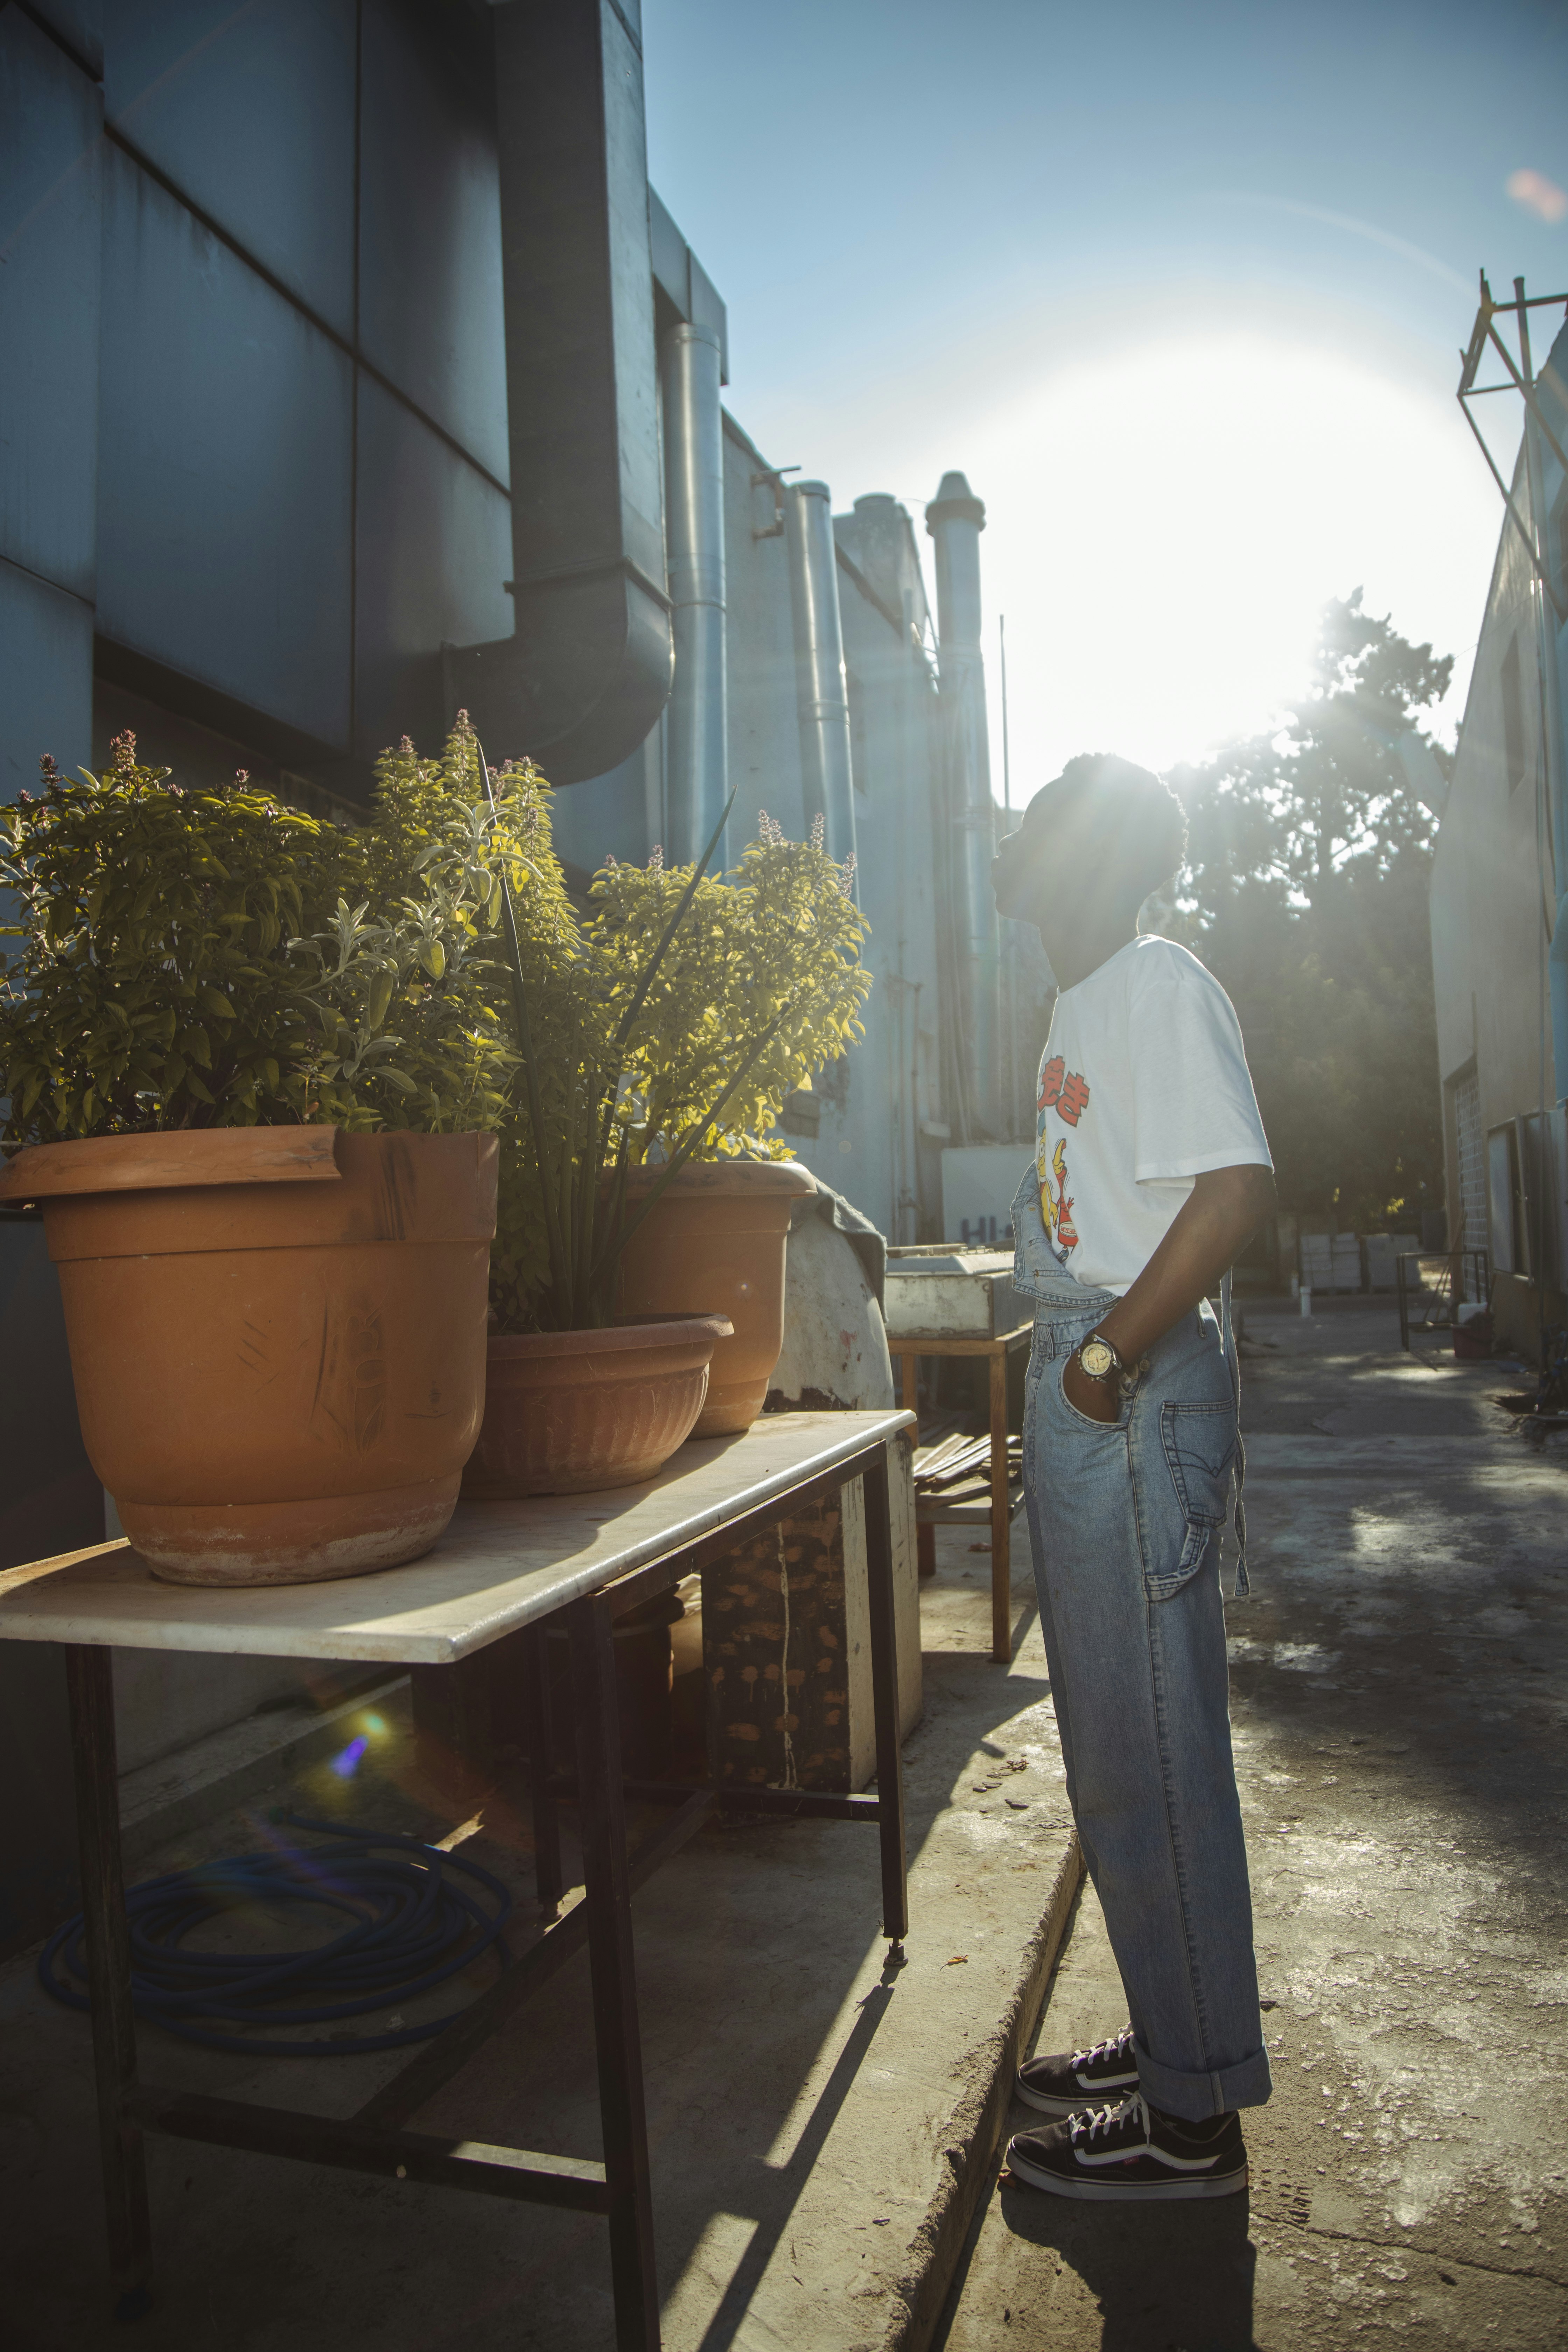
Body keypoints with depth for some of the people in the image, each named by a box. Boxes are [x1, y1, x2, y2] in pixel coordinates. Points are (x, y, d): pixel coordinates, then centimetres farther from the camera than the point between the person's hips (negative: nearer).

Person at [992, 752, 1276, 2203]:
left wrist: (1111, 1356, -20)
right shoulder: (1088, 998, 17)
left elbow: (1240, 1188, -24)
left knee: (1150, 1755, 0)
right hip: (1087, 1389, 10)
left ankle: (1195, 2115, 16)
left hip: (1135, 1393, -10)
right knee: (1118, 1746, 17)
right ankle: (1171, 2040, 33)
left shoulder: (1160, 988, -12)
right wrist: (1077, 1361, 13)